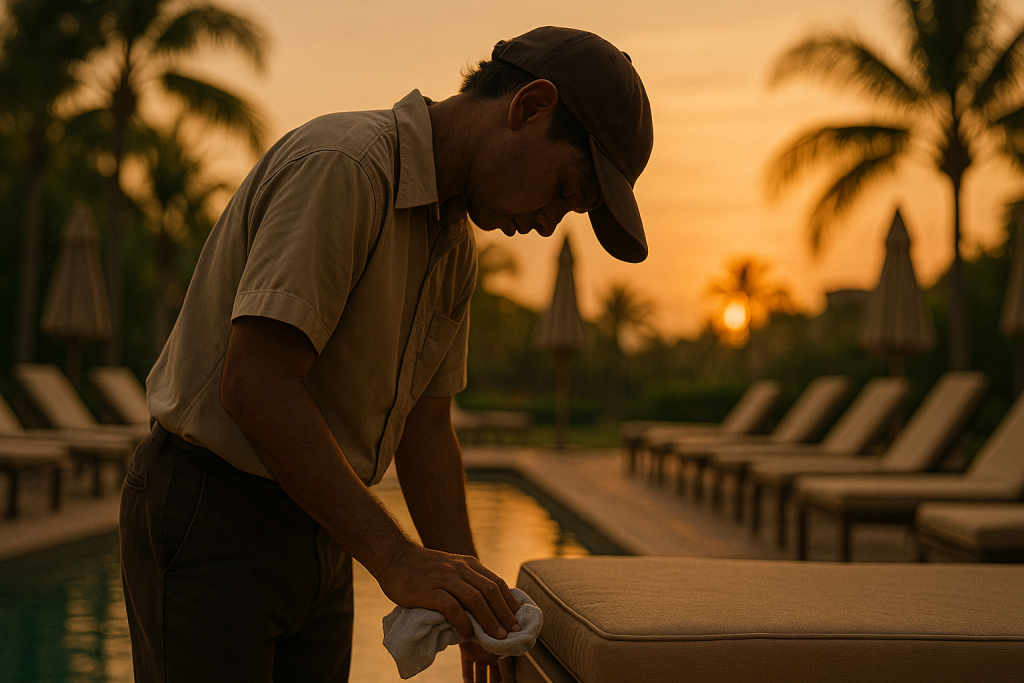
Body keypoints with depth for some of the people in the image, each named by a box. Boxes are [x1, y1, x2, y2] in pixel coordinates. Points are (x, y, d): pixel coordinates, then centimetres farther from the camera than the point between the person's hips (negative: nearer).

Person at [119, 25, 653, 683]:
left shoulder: (454, 245, 9)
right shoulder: (339, 165, -21)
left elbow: (425, 429, 12)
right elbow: (254, 384, -28)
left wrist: (472, 604, 5)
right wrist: (397, 560, -28)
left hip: (314, 528, 8)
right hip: (207, 525, -8)